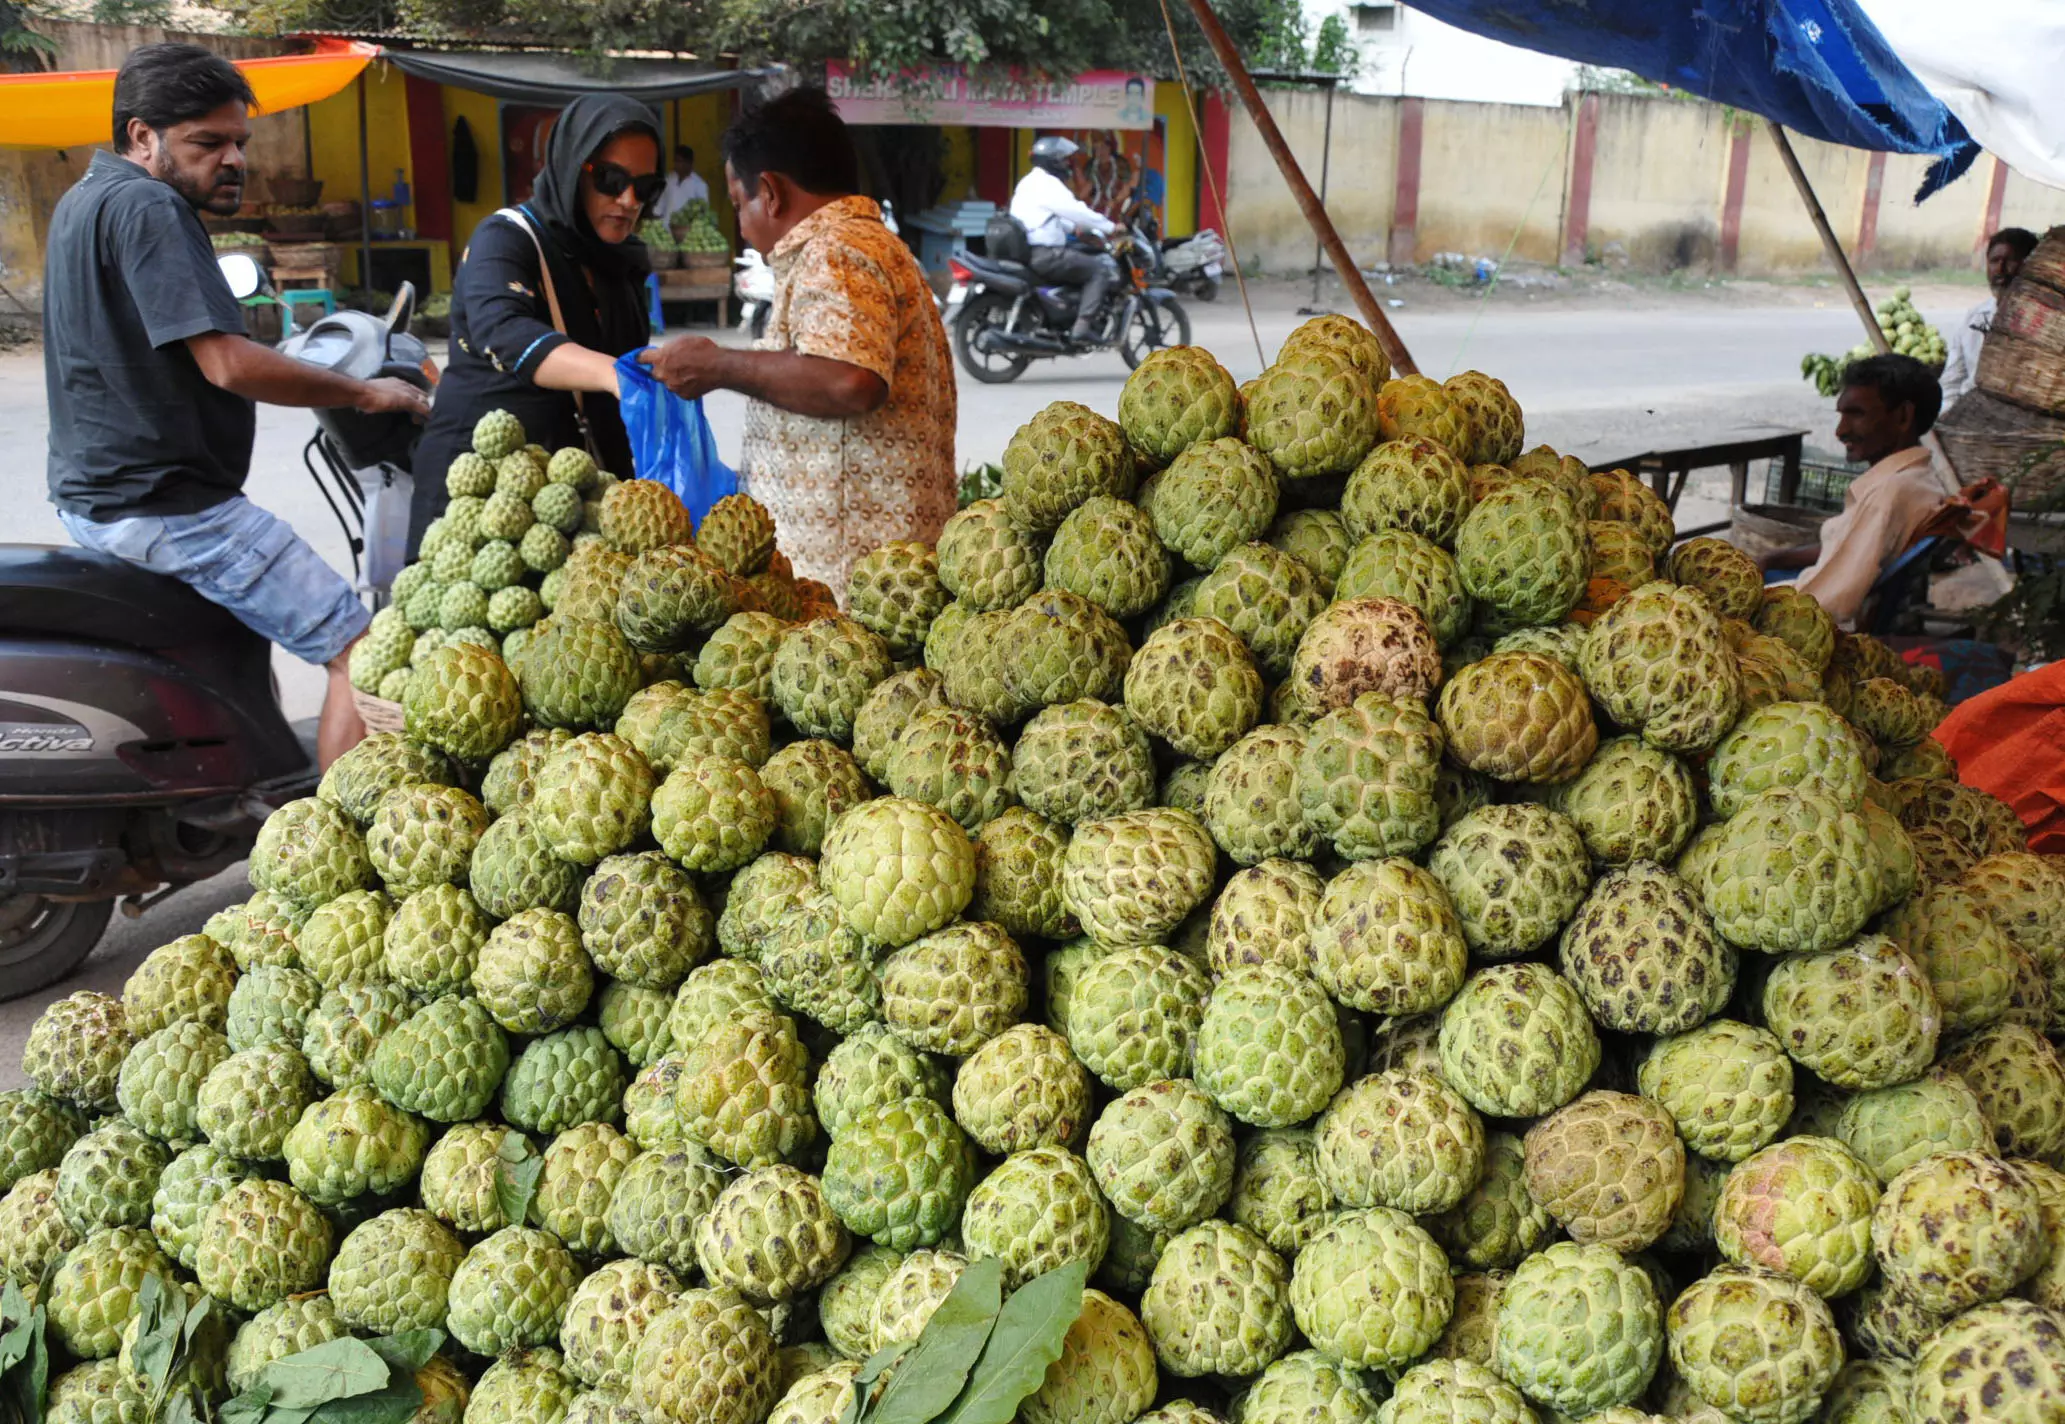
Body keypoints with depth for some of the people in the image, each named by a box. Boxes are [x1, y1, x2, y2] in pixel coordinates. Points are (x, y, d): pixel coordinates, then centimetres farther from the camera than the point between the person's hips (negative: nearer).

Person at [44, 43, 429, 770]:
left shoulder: (83, 199, 17)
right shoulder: (146, 206, -16)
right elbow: (228, 363, -24)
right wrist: (363, 393, -14)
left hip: (93, 492, 11)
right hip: (164, 505, -11)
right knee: (361, 651, -15)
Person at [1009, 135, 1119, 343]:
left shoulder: (1031, 182, 21)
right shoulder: (1047, 184, -12)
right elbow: (1076, 211, -17)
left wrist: (1077, 228, 25)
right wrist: (1110, 228, -11)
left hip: (1026, 253, 11)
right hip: (1045, 255, -11)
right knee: (1101, 269, -9)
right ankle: (1082, 326, -19)